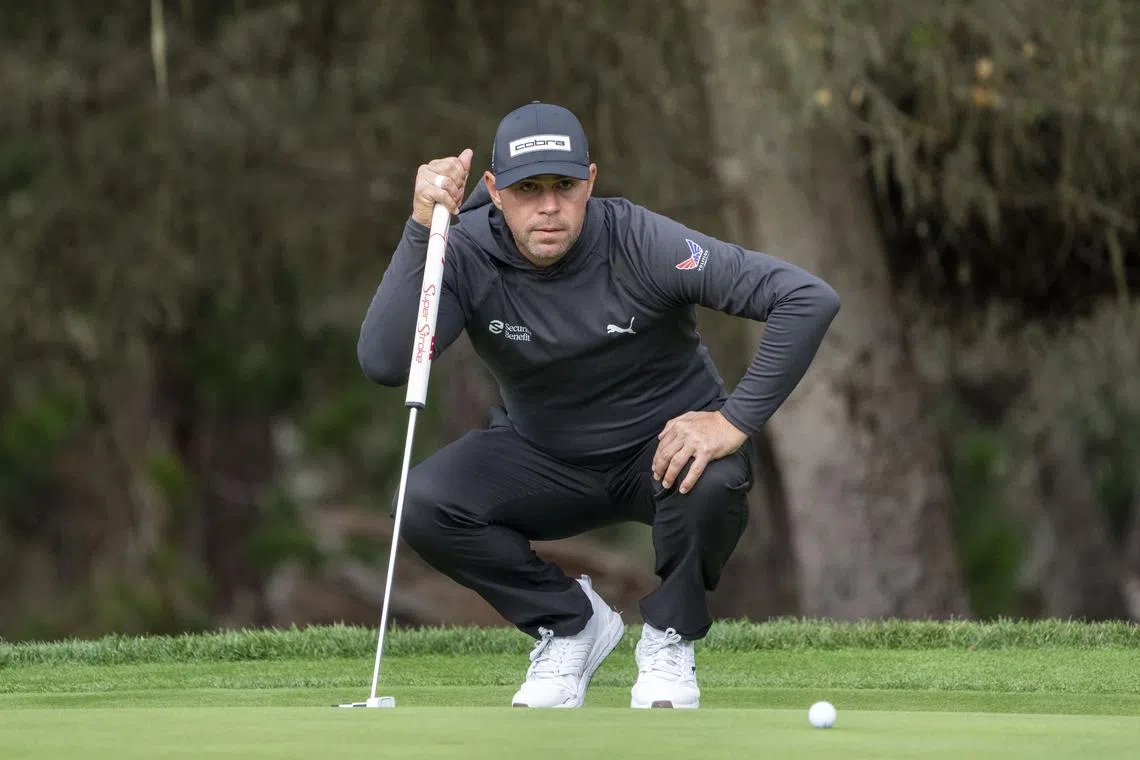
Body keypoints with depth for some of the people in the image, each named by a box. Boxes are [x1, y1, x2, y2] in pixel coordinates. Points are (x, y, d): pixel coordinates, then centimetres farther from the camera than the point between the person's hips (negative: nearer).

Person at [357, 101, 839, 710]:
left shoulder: (641, 243, -26)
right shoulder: (468, 254, -20)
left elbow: (808, 299, -29)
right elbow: (382, 363, -35)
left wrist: (737, 420, -34)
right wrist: (422, 230, -40)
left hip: (665, 444, -2)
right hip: (540, 456, 2)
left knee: (712, 484, -37)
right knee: (424, 505, -25)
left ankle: (669, 639, -4)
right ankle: (570, 624, 2)